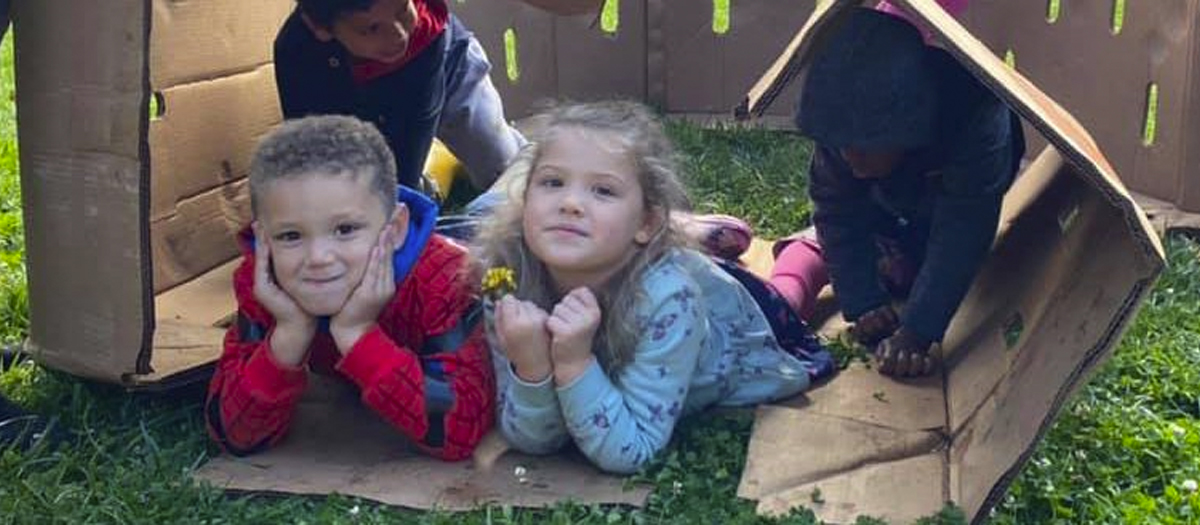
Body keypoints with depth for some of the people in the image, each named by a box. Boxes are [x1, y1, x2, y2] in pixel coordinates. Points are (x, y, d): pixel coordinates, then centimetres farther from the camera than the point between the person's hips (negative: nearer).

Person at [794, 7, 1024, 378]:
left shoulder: (977, 116, -50)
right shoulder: (842, 125, -41)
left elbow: (961, 232, -48)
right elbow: (838, 212, -30)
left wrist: (916, 332, -53)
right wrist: (863, 306, -37)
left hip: (962, 190, -1)